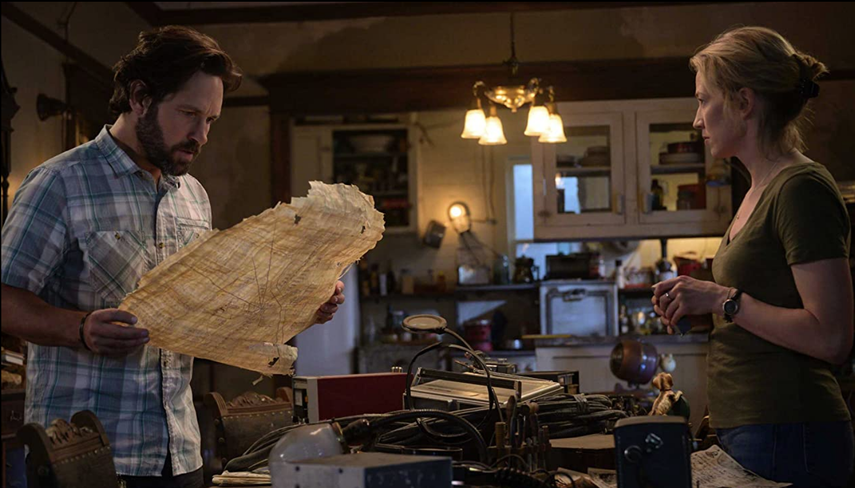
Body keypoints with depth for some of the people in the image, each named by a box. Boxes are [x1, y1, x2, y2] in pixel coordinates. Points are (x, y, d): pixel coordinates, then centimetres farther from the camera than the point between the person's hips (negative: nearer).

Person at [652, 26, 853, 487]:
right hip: (748, 431, 9)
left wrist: (724, 299, -17)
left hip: (787, 437, -9)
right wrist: (697, 302, 9)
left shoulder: (801, 188, -15)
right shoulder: (761, 190, 14)